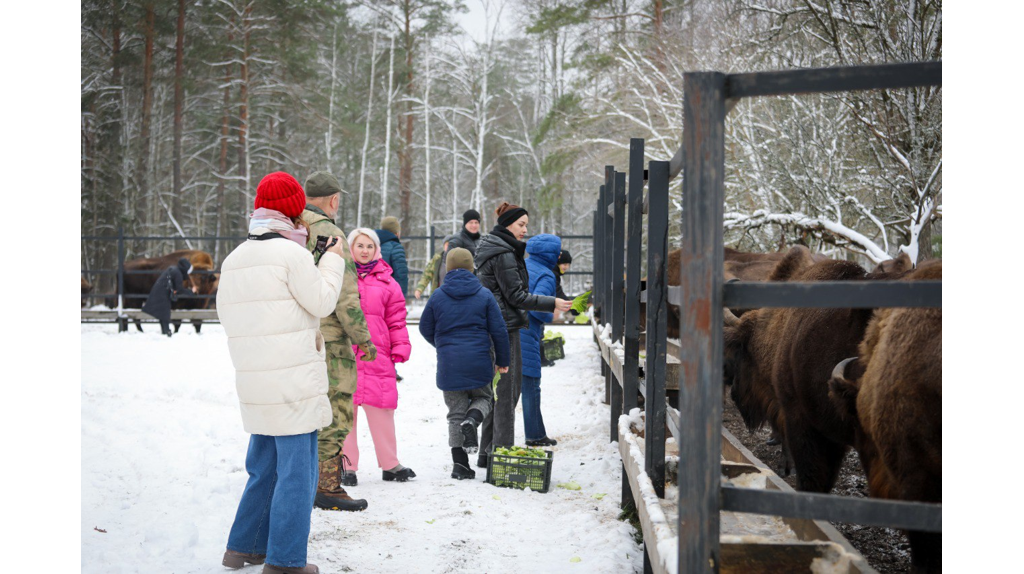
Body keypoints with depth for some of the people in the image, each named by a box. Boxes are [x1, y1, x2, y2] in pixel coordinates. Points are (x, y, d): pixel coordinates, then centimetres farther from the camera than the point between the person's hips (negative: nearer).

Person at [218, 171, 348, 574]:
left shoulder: (233, 260, 12)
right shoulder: (292, 254, -12)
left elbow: (228, 314, 16)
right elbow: (322, 302, -8)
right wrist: (333, 261, 5)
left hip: (253, 383, 8)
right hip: (294, 380, -8)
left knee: (264, 467, 20)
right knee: (297, 469, -1)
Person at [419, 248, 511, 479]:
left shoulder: (438, 295, 0)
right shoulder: (484, 295, -1)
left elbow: (426, 328, 9)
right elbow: (498, 330, 0)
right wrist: (502, 360, 11)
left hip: (449, 364, 1)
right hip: (479, 363, -1)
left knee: (455, 412, 9)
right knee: (483, 397, 22)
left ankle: (459, 463, 1)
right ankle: (472, 419, -13)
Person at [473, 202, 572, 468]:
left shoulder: (490, 249, 16)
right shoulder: (504, 254, -15)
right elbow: (516, 296, -16)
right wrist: (552, 303, -14)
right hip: (504, 327, -10)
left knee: (497, 390, 14)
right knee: (506, 390, -5)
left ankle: (487, 454, 19)